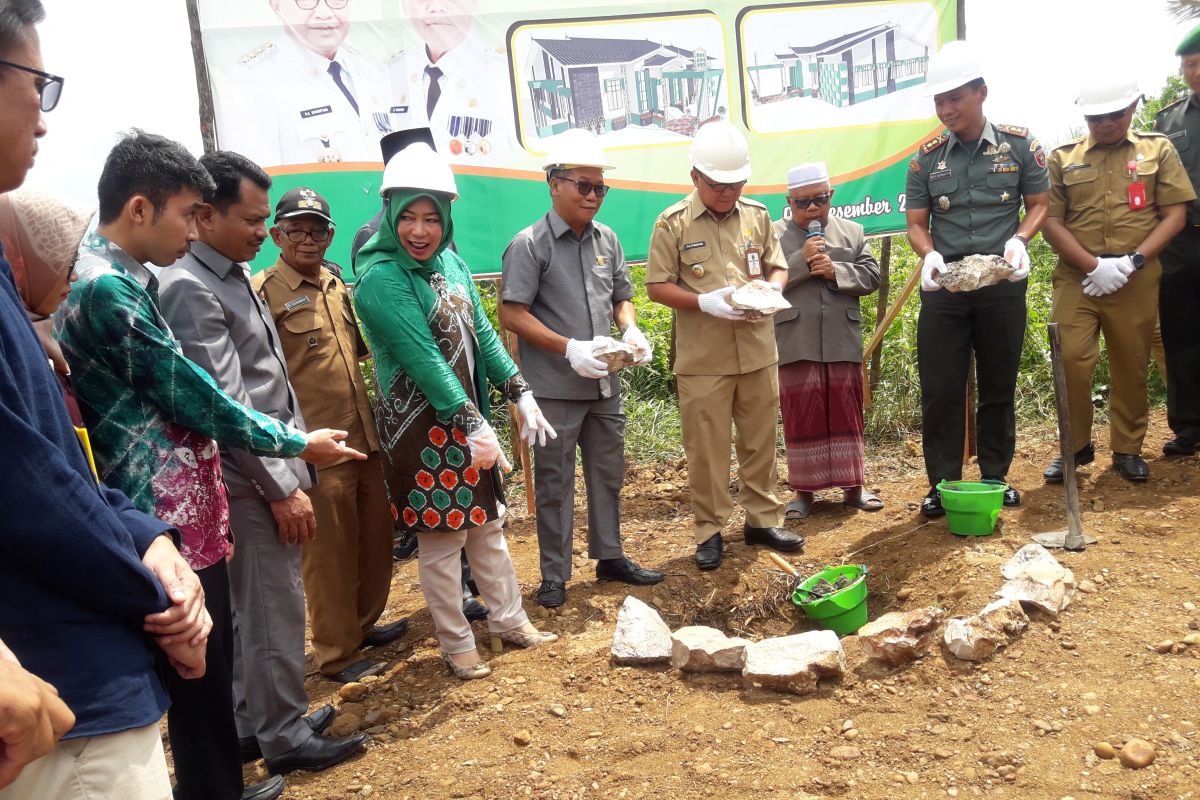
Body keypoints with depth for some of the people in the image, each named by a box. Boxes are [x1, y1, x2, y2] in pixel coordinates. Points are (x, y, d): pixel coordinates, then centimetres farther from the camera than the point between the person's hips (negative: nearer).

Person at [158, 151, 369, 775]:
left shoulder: (236, 274, 13)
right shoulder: (190, 290, -16)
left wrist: (296, 457, 16)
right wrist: (281, 488, -17)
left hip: (275, 465, 9)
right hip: (253, 480, -9)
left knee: (254, 605, 18)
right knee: (276, 609, 2)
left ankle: (251, 721, 33)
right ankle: (283, 735, 18)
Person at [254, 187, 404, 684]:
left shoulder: (335, 284, 13)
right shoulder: (263, 293, -9)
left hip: (365, 437, 7)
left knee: (377, 536, 18)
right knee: (329, 553, 5)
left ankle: (365, 623, 39)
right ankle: (337, 655, 22)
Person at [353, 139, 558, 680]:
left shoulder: (451, 264, 5)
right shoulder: (380, 278, -17)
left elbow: (482, 335, 8)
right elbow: (423, 360, -23)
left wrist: (520, 395, 2)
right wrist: (474, 427, -25)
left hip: (469, 418, 7)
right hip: (421, 427, -7)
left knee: (487, 524, 17)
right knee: (441, 540, 5)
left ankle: (508, 621, 34)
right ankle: (457, 646, 23)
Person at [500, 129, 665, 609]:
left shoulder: (607, 239, 8)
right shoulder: (529, 244, -9)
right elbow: (512, 315, -13)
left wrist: (631, 330, -5)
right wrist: (570, 348, -22)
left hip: (604, 386, 6)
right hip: (554, 389, -6)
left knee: (608, 474, 16)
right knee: (554, 483, 5)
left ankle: (609, 557, 33)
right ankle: (554, 576, 19)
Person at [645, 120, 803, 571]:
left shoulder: (757, 214, 7)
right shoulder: (673, 223, -4)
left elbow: (777, 266, 15)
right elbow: (658, 286, -5)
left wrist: (773, 287, -8)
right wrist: (705, 302, -19)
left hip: (757, 351, 4)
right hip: (702, 359, -3)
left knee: (760, 441, 13)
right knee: (706, 448, 4)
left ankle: (762, 519, 28)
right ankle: (709, 531, 18)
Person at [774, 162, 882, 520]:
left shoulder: (853, 232, 12)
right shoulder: (774, 234, 4)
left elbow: (871, 276, 5)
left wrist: (836, 271, -12)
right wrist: (801, 260, -15)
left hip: (843, 343, 2)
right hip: (796, 344, -2)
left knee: (847, 414, 9)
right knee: (802, 416, 4)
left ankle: (852, 486, 20)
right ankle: (804, 490, 13)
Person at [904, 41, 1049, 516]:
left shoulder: (1019, 145, 0)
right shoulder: (927, 158, 2)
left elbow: (1040, 204, 6)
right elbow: (916, 224, 4)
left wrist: (1019, 240, -13)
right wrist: (930, 255, -16)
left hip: (1003, 284, 0)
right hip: (943, 286, 0)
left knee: (999, 387, 10)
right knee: (940, 390, 0)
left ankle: (995, 478, 25)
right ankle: (942, 486, 12)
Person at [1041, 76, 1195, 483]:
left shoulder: (1158, 150, 9)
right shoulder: (1062, 157, 8)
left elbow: (1175, 213, 3)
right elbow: (1051, 221, 1)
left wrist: (1133, 261, -11)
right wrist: (1094, 266, -11)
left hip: (1137, 280, 1)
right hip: (1076, 278, 0)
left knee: (1131, 366, 7)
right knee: (1071, 361, -8)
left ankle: (1128, 449, 22)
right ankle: (1075, 446, 10)